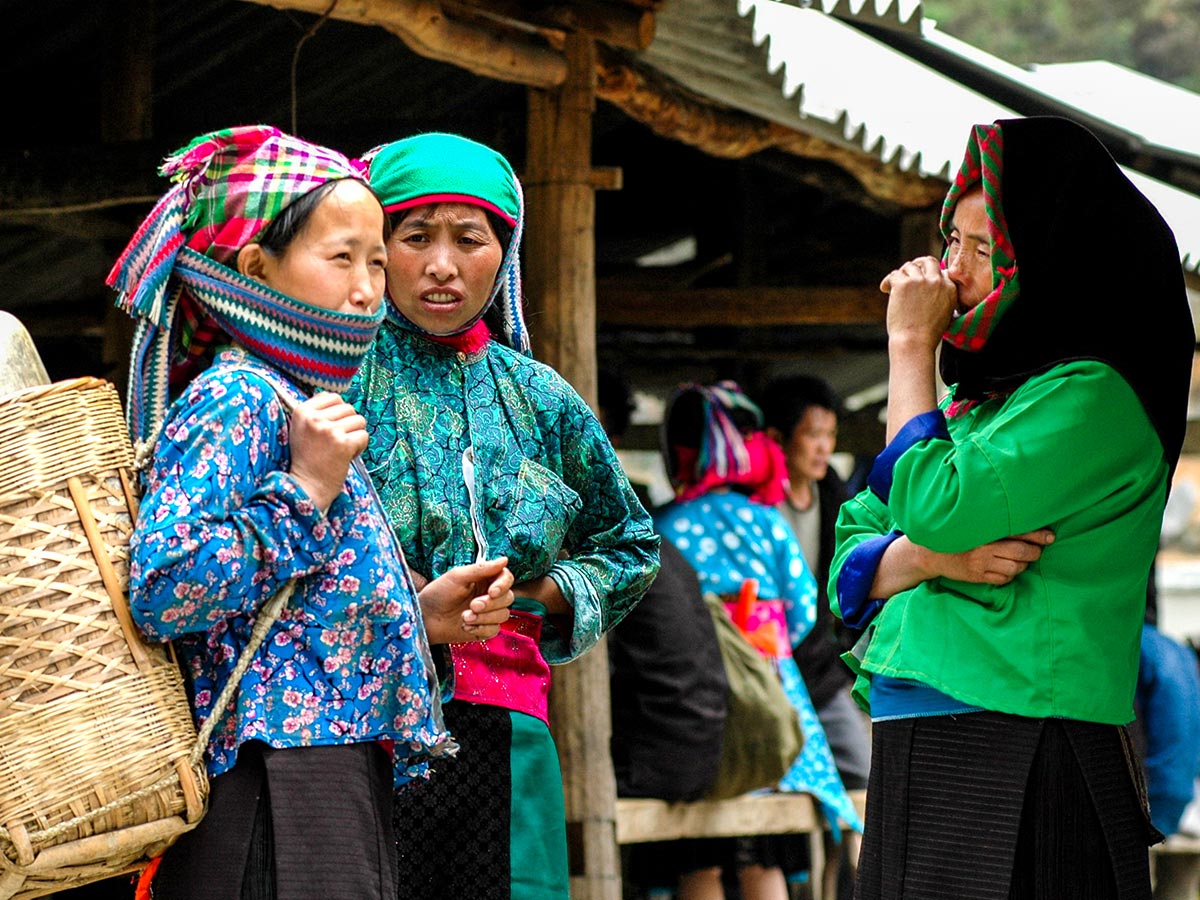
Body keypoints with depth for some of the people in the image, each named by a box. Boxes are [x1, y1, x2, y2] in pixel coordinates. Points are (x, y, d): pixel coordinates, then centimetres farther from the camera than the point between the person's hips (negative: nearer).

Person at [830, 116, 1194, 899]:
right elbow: (850, 566, 14)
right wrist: (932, 558, -9)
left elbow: (935, 506, -18)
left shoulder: (1090, 398, -9)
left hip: (1018, 769, -8)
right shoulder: (978, 393, 17)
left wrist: (913, 347, -5)